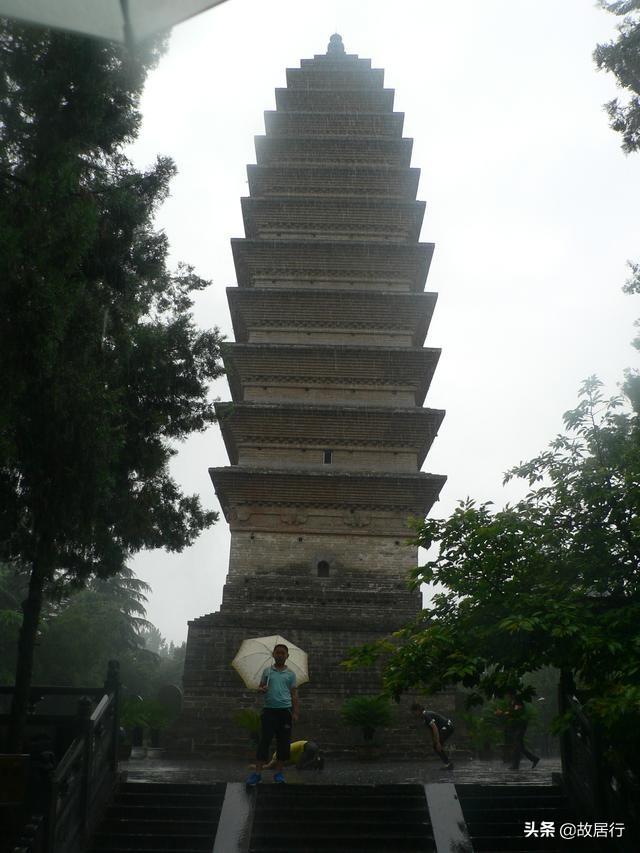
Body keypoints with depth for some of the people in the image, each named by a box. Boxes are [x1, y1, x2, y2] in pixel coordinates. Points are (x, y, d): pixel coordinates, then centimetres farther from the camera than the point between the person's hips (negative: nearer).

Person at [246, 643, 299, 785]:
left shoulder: (291, 674, 7)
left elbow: (294, 694, 8)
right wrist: (262, 689, -13)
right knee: (264, 740, -4)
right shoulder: (267, 671, 8)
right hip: (269, 710, 0)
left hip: (285, 711, 1)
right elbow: (260, 687, 11)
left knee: (283, 742, 2)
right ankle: (257, 773, -2)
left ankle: (279, 772, 12)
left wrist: (295, 712, 1)